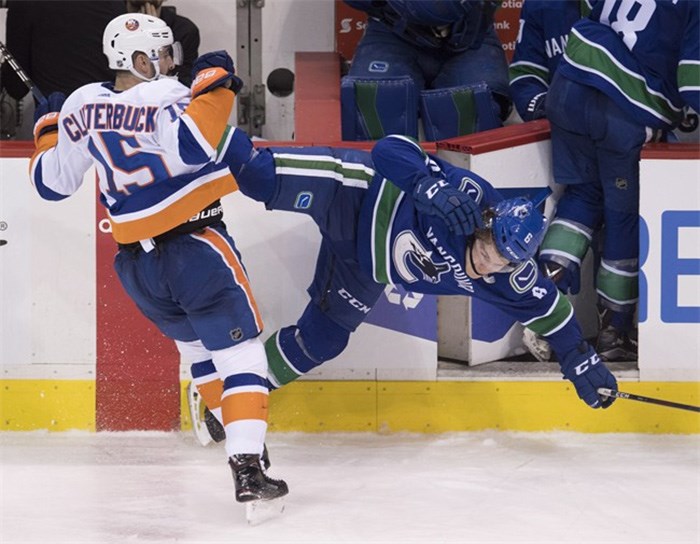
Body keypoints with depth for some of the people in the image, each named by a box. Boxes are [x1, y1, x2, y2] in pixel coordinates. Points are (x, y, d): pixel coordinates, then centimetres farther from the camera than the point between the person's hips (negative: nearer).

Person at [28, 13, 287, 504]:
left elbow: (52, 182, 13)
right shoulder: (163, 98, -14)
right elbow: (192, 148, -34)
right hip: (194, 249, -7)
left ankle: (234, 428, 43)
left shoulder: (81, 105, 5)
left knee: (197, 345, 29)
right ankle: (247, 468, -19)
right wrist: (213, 85, -23)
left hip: (137, 265, 7)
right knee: (239, 351, -6)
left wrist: (49, 127, 30)